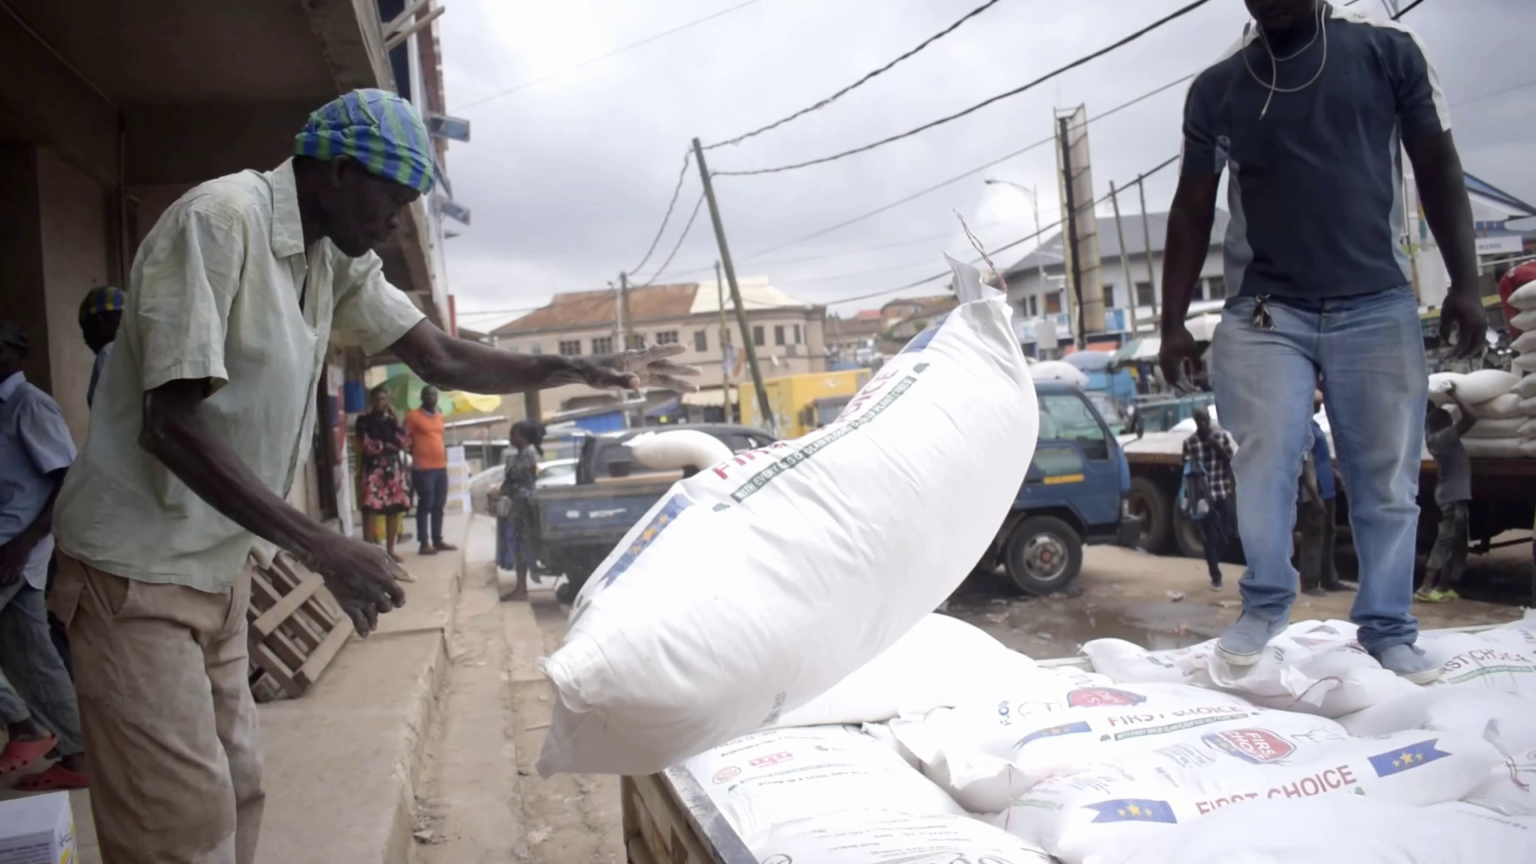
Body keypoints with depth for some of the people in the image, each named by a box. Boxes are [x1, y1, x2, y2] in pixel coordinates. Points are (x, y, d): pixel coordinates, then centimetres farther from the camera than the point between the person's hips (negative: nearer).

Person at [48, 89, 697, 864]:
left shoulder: (337, 258, 5)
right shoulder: (219, 220, -20)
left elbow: (442, 360, 9)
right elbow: (171, 423, -26)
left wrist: (587, 371, 1)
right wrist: (321, 549, -30)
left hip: (218, 566, 8)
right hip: (142, 568, -8)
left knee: (231, 793, 14)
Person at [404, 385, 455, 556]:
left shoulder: (440, 416, 15)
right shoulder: (413, 416, -6)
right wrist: (416, 454, -6)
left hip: (441, 467, 7)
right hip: (423, 469, -7)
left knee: (438, 507, 11)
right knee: (425, 506, -3)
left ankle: (438, 540, 19)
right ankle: (424, 543, 1)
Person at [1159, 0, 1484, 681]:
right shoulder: (1216, 88, 8)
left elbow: (1438, 170, 7)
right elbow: (1192, 210, 9)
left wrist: (1464, 282, -1)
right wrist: (1173, 322, 4)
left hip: (1377, 306, 0)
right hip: (1263, 310, 0)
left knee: (1387, 480, 2)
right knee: (1266, 462, -10)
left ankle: (1388, 630, 15)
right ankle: (1264, 606, 9)